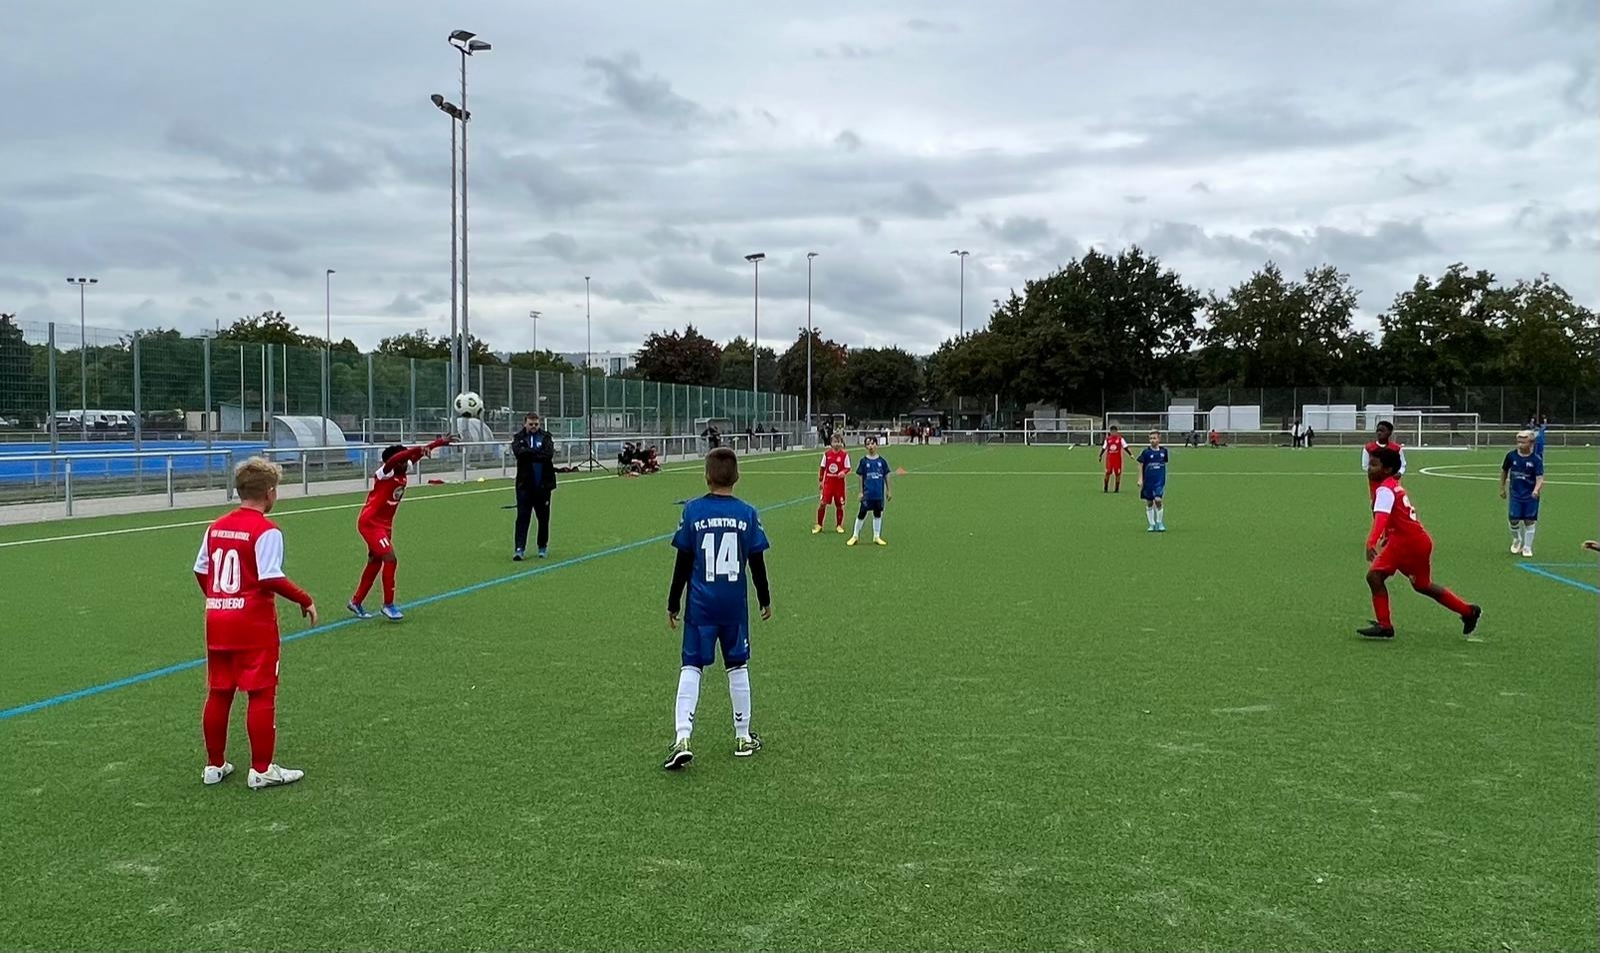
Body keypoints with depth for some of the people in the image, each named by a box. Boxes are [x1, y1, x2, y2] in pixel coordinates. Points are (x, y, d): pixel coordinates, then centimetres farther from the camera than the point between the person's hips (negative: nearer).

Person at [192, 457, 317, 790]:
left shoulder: (216, 527, 8)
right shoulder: (266, 531, -14)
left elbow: (201, 571, 12)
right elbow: (271, 578, -21)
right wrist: (305, 600, -11)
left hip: (217, 620, 7)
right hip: (254, 624, -7)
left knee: (218, 693, 15)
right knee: (262, 694, 2)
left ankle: (214, 765, 25)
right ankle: (261, 770, 6)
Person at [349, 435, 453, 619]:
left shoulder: (403, 472, 0)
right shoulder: (384, 473, -20)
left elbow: (413, 457, 12)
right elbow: (394, 459, -39)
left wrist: (438, 443, 9)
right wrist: (420, 449, -52)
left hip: (384, 525, 9)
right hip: (370, 523, -9)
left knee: (375, 563, 14)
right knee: (390, 559, -15)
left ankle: (356, 602, 29)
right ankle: (388, 605, -5)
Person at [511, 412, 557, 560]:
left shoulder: (545, 437, 4)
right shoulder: (519, 438, 5)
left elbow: (549, 454, -13)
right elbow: (519, 452, -15)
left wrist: (529, 453, -13)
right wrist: (538, 452, -13)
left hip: (543, 484, 1)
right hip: (525, 485, -1)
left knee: (543, 517, 9)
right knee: (522, 516, -7)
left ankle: (543, 546, 23)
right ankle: (519, 548, -8)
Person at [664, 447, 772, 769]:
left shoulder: (693, 511, -5)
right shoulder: (747, 513, -3)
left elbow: (683, 563, -3)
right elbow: (757, 563, 1)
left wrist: (673, 604, 6)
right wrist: (765, 600, 15)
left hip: (700, 604, -1)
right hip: (735, 604, 1)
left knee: (691, 667, 3)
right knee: (738, 667, 14)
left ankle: (682, 738, -10)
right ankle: (743, 737, 23)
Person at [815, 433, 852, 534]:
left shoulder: (845, 454, -2)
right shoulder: (827, 453, 3)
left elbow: (848, 469, -1)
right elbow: (822, 468, 9)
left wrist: (843, 472, -23)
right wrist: (820, 481, 8)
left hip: (839, 482, -1)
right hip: (828, 481, 1)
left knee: (839, 505, 4)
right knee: (822, 503, -4)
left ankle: (839, 525, 20)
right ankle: (819, 525, 7)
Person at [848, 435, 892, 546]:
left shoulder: (882, 461, 2)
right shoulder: (864, 461, -2)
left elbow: (886, 476, 9)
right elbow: (861, 477, 2)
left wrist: (889, 490, 8)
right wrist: (861, 492, -1)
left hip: (879, 494, 2)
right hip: (867, 494, -2)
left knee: (878, 514, 10)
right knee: (861, 514, 1)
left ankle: (877, 537, 20)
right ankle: (855, 536, 12)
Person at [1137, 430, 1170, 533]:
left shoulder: (1164, 451, 3)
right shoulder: (1145, 452, -4)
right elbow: (1140, 465, 0)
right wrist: (1140, 479, -5)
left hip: (1159, 480, 0)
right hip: (1148, 481, 0)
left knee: (1158, 500, -16)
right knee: (1149, 503, 6)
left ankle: (1159, 523, 0)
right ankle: (1152, 524, 18)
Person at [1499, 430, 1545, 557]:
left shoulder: (1536, 459, -12)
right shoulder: (1511, 455, -4)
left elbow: (1540, 477, -18)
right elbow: (1504, 471, 11)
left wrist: (1536, 490, -36)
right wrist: (1502, 488, 16)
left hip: (1531, 495, -2)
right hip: (1515, 493, 2)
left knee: (1530, 520, 2)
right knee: (1514, 519, 0)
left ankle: (1527, 547, 17)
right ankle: (1517, 541, 28)